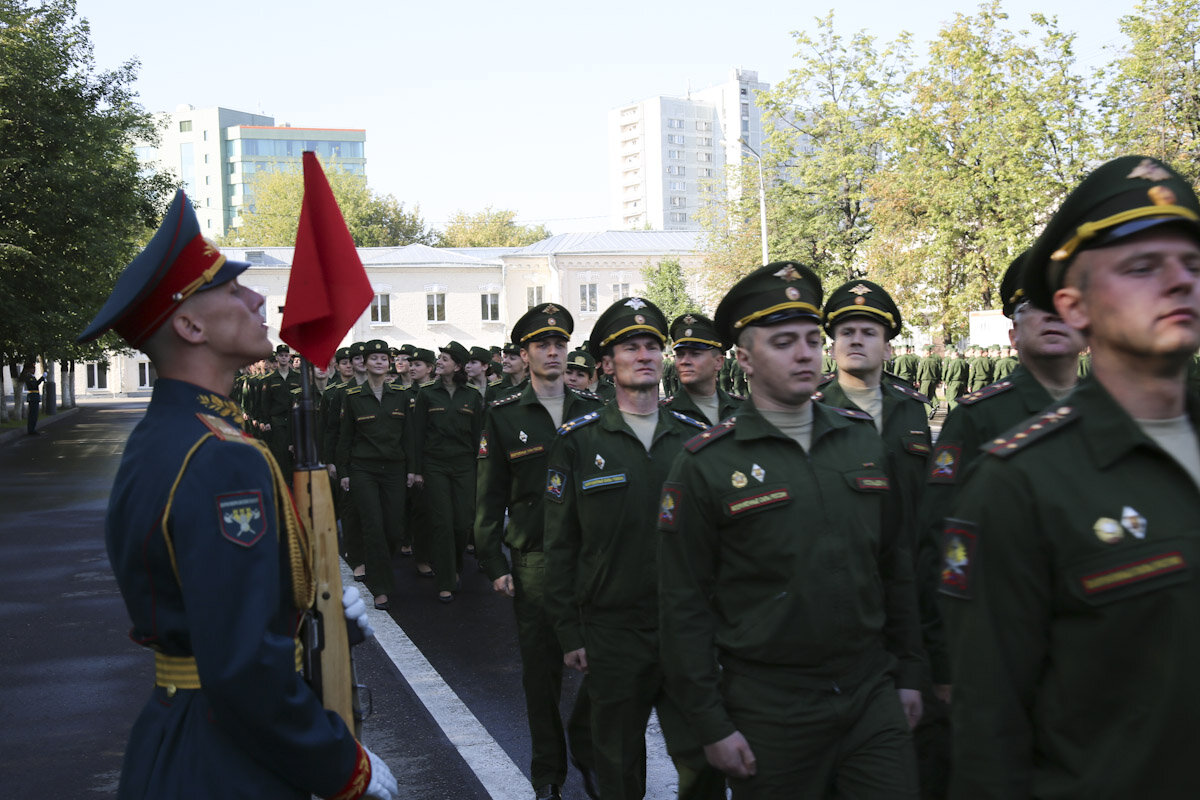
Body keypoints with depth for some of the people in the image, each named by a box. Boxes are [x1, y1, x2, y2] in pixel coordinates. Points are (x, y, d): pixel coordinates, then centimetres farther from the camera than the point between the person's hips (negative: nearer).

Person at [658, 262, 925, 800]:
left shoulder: (864, 440, 5)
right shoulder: (705, 465, -9)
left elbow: (895, 565, 12)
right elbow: (685, 606, -7)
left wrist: (908, 673, 12)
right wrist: (712, 725, -8)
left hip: (873, 695, 4)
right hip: (768, 711, -3)